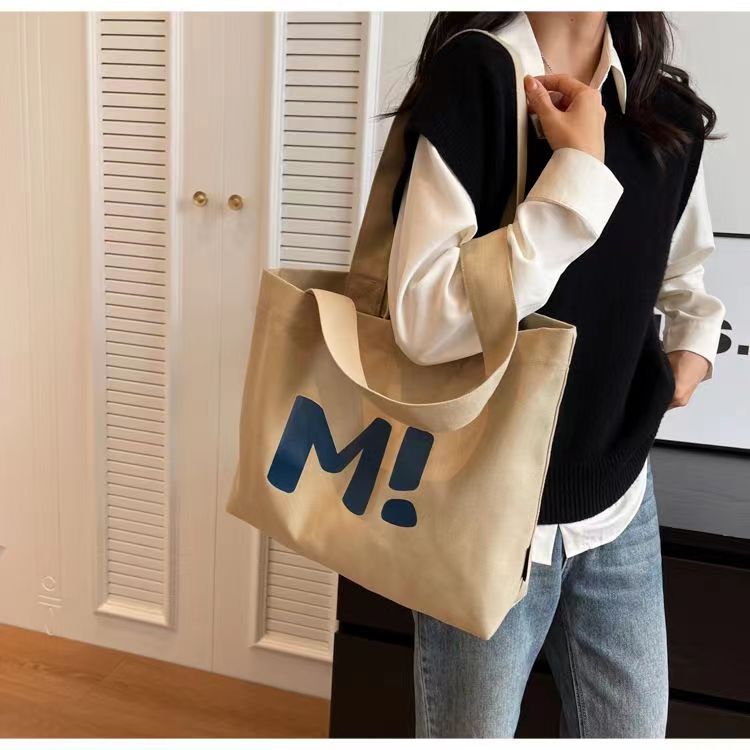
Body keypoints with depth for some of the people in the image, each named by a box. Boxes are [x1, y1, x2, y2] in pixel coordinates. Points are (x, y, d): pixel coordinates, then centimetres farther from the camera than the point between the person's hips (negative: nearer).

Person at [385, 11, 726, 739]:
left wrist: (695, 342, 3)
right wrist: (580, 171, -24)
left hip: (620, 501, 6)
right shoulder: (475, 74, -15)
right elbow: (423, 322, -26)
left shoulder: (671, 112, 2)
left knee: (634, 729, 18)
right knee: (471, 732, 13)